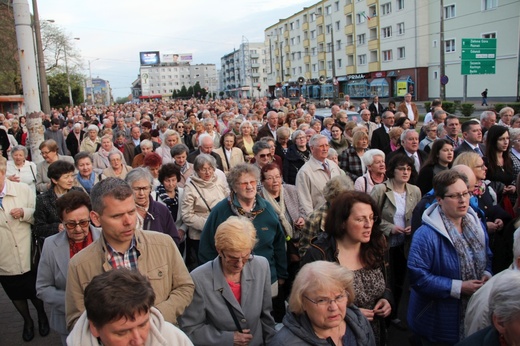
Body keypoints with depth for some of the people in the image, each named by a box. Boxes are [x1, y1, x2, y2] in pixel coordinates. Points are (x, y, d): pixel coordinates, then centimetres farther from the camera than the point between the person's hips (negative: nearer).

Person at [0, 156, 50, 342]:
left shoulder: (23, 189, -11)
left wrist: (25, 213, -23)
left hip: (28, 257, -1)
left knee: (35, 293, 18)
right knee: (16, 296, 22)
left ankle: (42, 316, 48)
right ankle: (27, 321, 48)